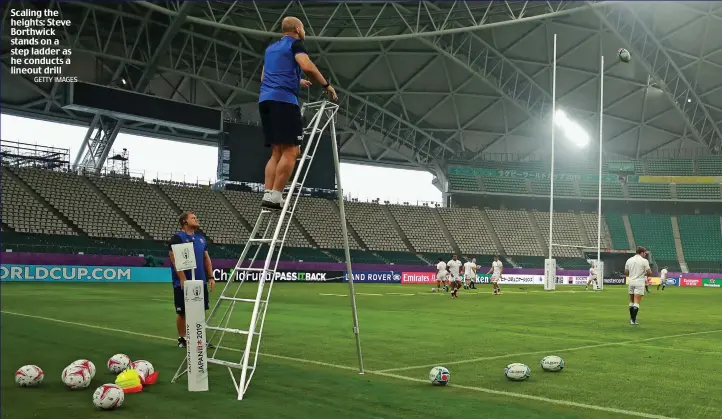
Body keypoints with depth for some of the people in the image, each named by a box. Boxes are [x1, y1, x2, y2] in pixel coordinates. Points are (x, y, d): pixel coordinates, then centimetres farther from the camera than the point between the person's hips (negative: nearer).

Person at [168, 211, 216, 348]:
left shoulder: (201, 237, 12)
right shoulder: (177, 238, -8)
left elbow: (206, 258, 16)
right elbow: (175, 260, -15)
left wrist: (210, 277, 10)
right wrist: (183, 279, -20)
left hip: (200, 282, 6)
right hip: (184, 283, -6)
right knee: (182, 312, 3)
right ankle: (182, 339, 15)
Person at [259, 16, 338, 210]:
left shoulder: (270, 48, 29)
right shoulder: (295, 43, 5)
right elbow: (307, 66, -14)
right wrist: (326, 85, -3)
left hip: (265, 100, 8)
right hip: (284, 100, -8)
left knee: (277, 152, 8)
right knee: (291, 151, -11)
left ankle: (268, 194, -3)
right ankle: (275, 196, -19)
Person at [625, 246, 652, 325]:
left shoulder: (629, 260, 8)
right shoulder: (644, 261, -8)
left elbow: (626, 272, 11)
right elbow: (649, 273, -12)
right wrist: (646, 274, 10)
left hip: (631, 282, 5)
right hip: (639, 283, -5)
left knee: (631, 302, 16)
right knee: (636, 303, -6)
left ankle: (631, 318, 23)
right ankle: (633, 320, -10)